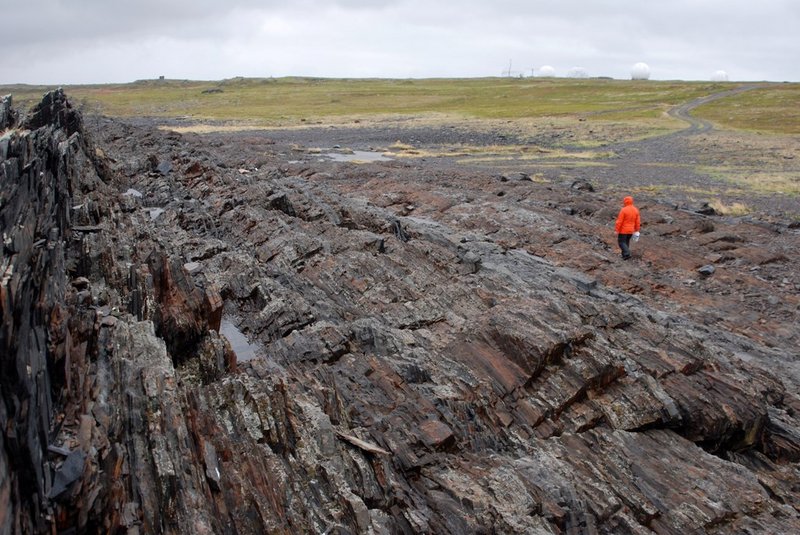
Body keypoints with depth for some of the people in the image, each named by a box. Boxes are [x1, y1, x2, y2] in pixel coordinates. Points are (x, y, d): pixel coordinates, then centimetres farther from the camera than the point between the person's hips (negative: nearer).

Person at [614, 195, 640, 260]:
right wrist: (636, 230, 15)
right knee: (627, 242, 18)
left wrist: (616, 230, -10)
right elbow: (637, 221, 7)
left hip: (623, 230, -6)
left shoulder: (624, 210, -17)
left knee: (621, 242, 1)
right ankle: (624, 254, 22)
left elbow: (619, 221, -16)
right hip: (631, 230, 6)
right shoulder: (636, 210, 3)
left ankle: (627, 254, -13)